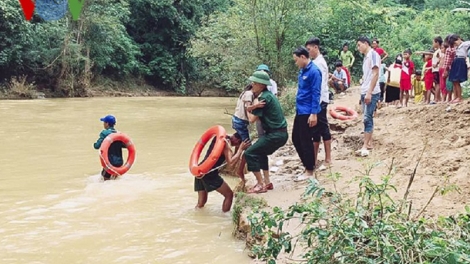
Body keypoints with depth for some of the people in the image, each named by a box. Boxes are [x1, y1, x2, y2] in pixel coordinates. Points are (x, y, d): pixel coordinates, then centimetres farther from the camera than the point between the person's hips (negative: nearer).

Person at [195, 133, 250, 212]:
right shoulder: (226, 142, -9)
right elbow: (231, 163, -20)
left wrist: (238, 149, 15)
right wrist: (241, 149, -13)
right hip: (209, 173, -9)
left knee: (201, 203, 14)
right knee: (229, 195, 4)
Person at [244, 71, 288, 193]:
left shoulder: (264, 97, -16)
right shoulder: (268, 94, 14)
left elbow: (252, 119, -11)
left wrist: (248, 109, 7)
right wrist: (254, 107, -7)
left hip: (275, 135, -10)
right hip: (280, 133, 10)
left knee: (250, 153, -6)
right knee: (260, 153, 26)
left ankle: (261, 185, -3)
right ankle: (267, 182, 25)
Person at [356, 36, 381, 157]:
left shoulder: (373, 54, -10)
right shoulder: (366, 56, 17)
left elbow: (375, 74, -17)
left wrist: (369, 93, -22)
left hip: (372, 93, -9)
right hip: (365, 92, 9)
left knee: (367, 118, -11)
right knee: (368, 118, 11)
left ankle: (365, 147, -11)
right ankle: (369, 143, 17)